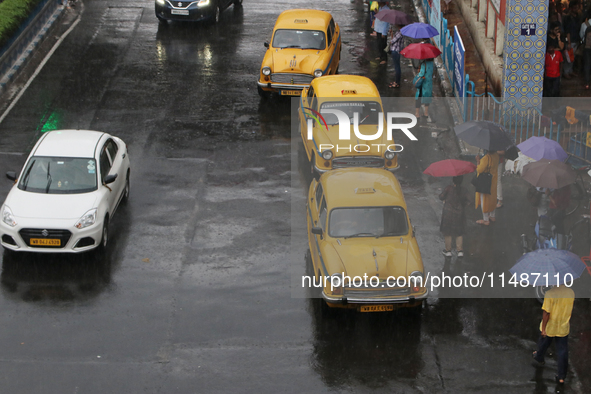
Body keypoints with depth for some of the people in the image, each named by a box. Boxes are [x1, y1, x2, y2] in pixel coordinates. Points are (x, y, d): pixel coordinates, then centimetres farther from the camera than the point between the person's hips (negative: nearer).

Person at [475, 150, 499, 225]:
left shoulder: (486, 158, -31)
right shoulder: (496, 155, -4)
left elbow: (479, 170, -26)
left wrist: (478, 161, -13)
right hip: (493, 180, 8)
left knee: (484, 200, 5)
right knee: (492, 198, 23)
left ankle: (486, 220, 14)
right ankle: (492, 216, 37)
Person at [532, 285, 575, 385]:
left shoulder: (550, 293, -26)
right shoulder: (571, 293, -11)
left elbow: (546, 313, -22)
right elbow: (570, 311, 5)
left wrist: (543, 328, -12)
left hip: (549, 328, -2)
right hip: (563, 329, 2)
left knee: (543, 344, 27)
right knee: (563, 352, 12)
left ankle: (539, 359, 54)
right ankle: (562, 376, 15)